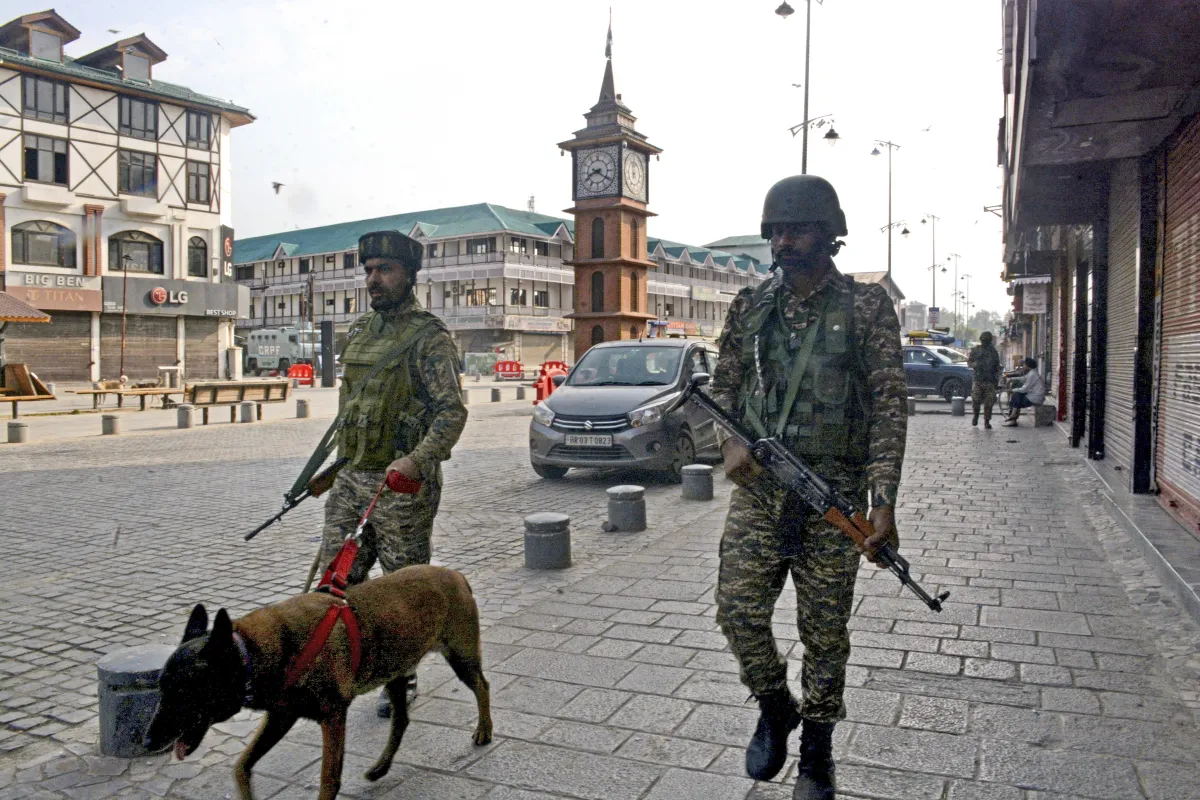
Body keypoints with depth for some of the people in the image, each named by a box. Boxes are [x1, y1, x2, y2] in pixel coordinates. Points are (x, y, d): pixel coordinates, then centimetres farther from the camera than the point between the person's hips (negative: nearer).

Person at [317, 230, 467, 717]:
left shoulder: (428, 338, -11)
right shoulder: (359, 331, 13)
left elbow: (452, 412, -20)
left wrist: (415, 459, -34)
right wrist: (335, 463, 23)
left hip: (404, 483, -7)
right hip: (352, 478, 7)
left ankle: (402, 679, 23)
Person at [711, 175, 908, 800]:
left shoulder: (867, 306, -1)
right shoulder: (749, 306, 9)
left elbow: (890, 404, -5)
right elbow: (723, 386, 14)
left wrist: (884, 500, -12)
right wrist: (730, 442, -7)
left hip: (834, 493, -3)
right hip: (757, 487, 3)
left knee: (825, 630, 6)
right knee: (738, 608, -2)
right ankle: (774, 708, 28)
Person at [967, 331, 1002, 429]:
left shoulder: (993, 352, 11)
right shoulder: (975, 350, 7)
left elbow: (997, 367, 15)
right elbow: (969, 362, 8)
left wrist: (997, 379, 6)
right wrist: (975, 364, -14)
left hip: (990, 381, 1)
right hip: (978, 379, -1)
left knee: (989, 402, -3)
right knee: (976, 400, -5)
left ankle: (987, 421, 4)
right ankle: (975, 416, 20)